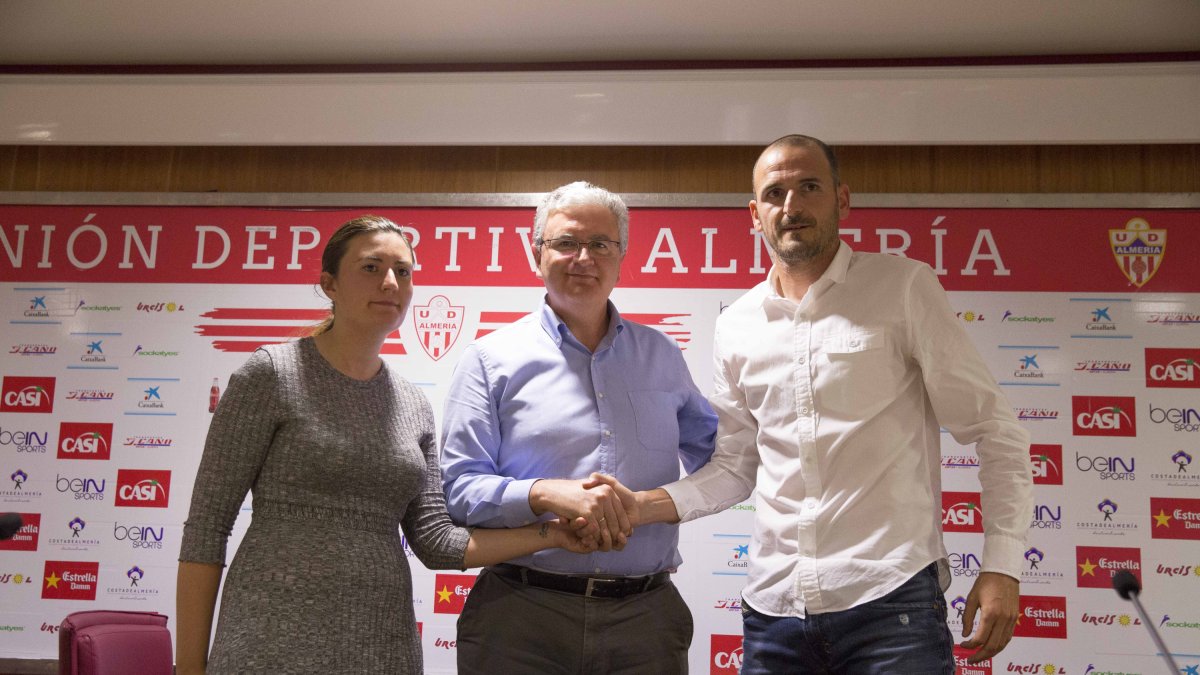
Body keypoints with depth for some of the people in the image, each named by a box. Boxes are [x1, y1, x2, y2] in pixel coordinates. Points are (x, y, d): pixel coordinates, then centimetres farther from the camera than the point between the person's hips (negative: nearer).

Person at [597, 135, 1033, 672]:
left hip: (890, 601, -4)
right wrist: (642, 506, -2)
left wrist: (1001, 565, -8)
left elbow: (992, 428, -1)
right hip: (773, 604, 4)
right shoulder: (737, 326, 10)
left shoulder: (904, 288, -1)